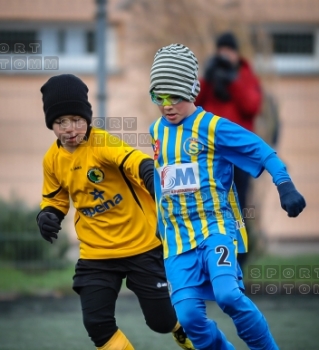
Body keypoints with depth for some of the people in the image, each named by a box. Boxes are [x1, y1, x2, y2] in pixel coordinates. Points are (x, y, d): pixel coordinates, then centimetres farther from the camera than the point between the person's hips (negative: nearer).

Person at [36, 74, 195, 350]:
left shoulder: (102, 143, -19)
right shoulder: (53, 160, -1)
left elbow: (134, 160, -39)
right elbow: (55, 199, 15)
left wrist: (150, 172, -61)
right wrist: (48, 215, -8)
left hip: (142, 245, -4)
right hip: (96, 253, 5)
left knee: (160, 320, 3)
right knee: (97, 323, -8)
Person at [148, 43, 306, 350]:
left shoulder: (212, 127, -6)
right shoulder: (156, 132, 12)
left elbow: (263, 152, -8)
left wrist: (285, 187, -23)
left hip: (215, 227, -5)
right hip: (177, 237, 5)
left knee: (227, 295, -28)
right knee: (188, 316, -12)